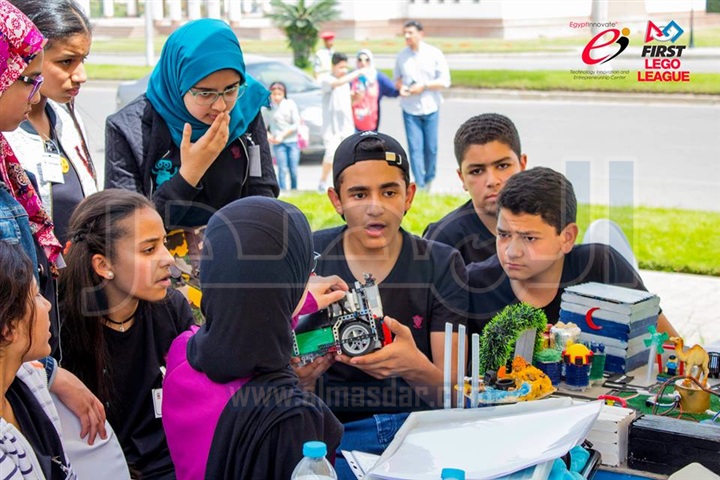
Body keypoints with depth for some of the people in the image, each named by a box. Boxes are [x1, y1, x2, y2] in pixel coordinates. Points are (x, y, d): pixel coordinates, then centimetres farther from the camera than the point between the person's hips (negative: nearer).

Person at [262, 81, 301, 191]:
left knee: (294, 170, -1)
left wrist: (282, 135, -9)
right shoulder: (267, 108, 1)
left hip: (292, 141, 1)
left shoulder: (290, 104, 0)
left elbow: (296, 124, -1)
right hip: (278, 144, -1)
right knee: (283, 169, -8)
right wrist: (268, 135, -16)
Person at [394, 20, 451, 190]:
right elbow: (397, 78, 16)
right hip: (410, 109, 1)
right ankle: (420, 185, 0)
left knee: (431, 148, 6)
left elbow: (445, 81, -5)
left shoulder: (434, 54, -4)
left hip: (430, 108, -1)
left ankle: (429, 179, 29)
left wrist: (424, 86, -16)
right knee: (415, 148, -5)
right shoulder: (401, 56, 2)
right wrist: (400, 86, -7)